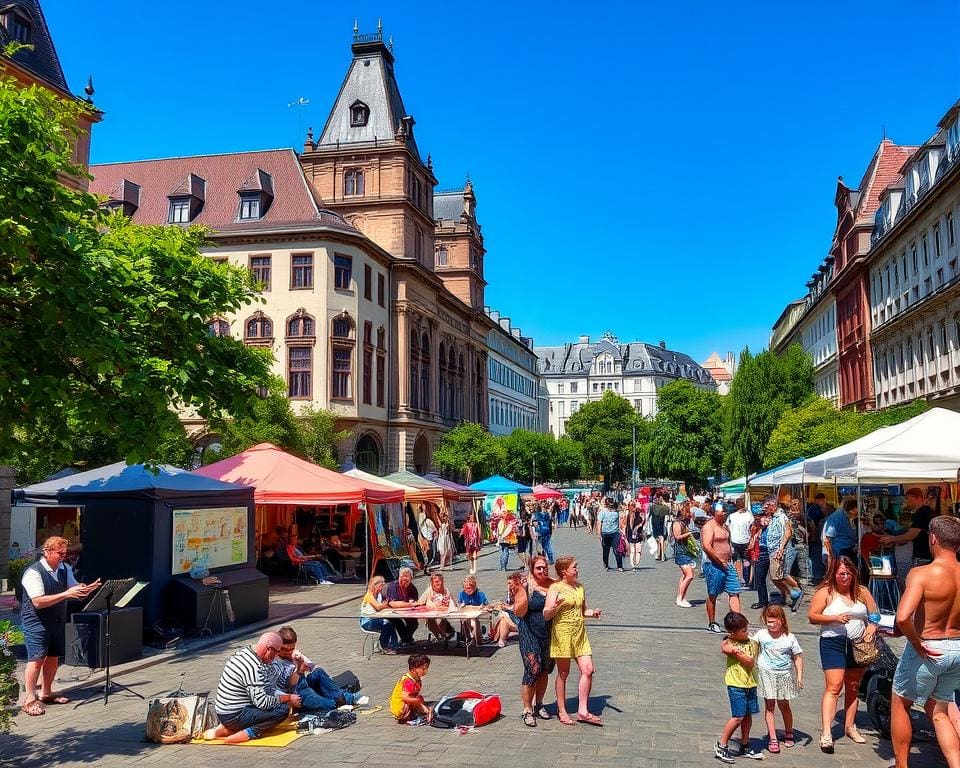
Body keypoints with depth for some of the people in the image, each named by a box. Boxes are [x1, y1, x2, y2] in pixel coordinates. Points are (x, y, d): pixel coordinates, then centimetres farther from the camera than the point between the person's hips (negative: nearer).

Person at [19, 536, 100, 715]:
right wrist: (66, 594, -30)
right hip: (36, 623, -7)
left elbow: (75, 590, 10)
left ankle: (46, 693, 28)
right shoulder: (33, 573, -18)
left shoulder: (65, 569, 4)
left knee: (53, 657, 13)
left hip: (57, 621, 7)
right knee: (37, 659, -6)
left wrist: (87, 589, -14)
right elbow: (38, 602, -25)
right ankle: (30, 700, 3)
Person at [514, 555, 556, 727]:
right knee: (532, 670, -8)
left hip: (549, 635, 5)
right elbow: (518, 612, -13)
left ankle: (538, 705, 31)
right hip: (530, 635, -5)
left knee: (545, 670, 14)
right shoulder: (527, 586, -10)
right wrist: (524, 594, -28)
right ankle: (527, 711, 4)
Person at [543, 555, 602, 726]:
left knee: (588, 670, -2)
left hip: (580, 634, 6)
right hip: (562, 634, -6)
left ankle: (583, 711, 7)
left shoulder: (580, 587, 10)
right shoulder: (555, 588, -10)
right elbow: (546, 615, -15)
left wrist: (592, 613, 2)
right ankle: (562, 712, 19)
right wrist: (554, 607, -36)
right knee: (563, 674, 5)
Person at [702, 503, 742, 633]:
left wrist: (730, 557, 14)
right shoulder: (709, 526, -11)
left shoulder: (725, 526, 16)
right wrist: (721, 561, -17)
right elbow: (707, 547, -22)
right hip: (714, 565, -8)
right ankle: (712, 624, 13)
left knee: (735, 592, 2)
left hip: (727, 565, 8)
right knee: (712, 595, 3)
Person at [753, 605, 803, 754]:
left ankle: (789, 733, 33)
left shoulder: (790, 638, -6)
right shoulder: (762, 634, -4)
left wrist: (799, 676, -7)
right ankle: (772, 738, 8)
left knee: (784, 705, 11)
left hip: (784, 675, 0)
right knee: (769, 705, 2)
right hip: (767, 674, 0)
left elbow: (798, 657, -2)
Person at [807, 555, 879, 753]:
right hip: (833, 642, -5)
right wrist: (835, 618, -19)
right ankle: (826, 733, -16)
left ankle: (850, 726, 30)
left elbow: (874, 614, 14)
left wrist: (872, 626, -7)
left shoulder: (862, 592, 7)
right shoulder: (825, 592, -4)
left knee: (853, 687, 14)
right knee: (834, 686, -13)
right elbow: (812, 616, -7)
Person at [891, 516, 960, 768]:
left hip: (928, 650, -5)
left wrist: (916, 643, -18)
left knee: (900, 703, 17)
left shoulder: (921, 574, -22)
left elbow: (902, 617, -34)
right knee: (938, 712, 23)